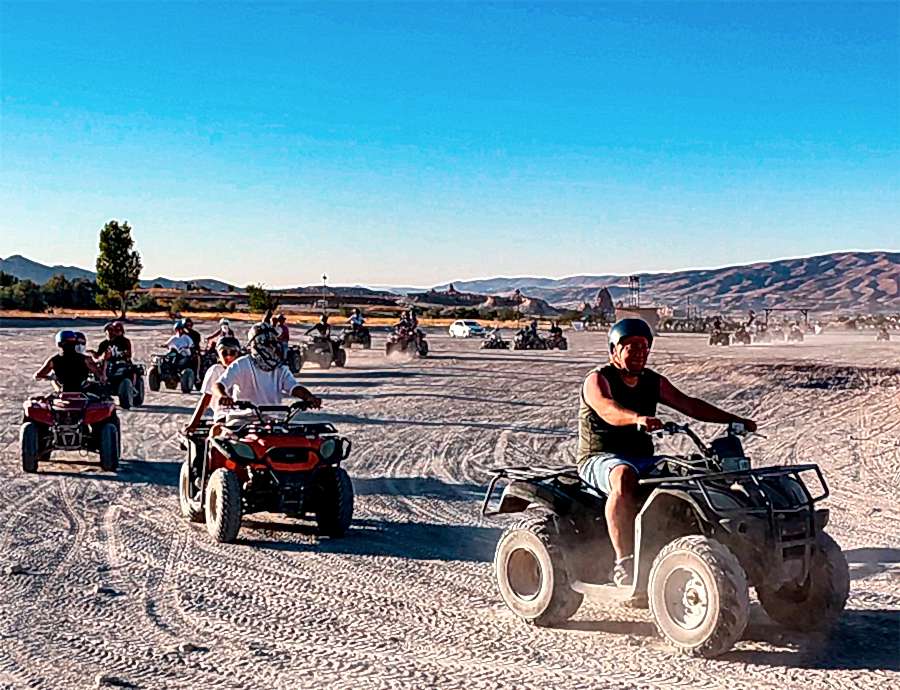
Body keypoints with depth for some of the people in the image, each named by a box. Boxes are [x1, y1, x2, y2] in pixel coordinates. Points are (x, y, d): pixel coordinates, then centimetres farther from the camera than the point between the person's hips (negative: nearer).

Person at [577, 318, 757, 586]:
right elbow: (607, 409, -28)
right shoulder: (598, 380, -6)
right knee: (624, 476, -39)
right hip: (600, 458, -6)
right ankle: (624, 562, -38)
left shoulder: (653, 382, 15)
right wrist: (638, 418, -49)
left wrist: (734, 420, 1)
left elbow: (689, 404, 11)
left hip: (642, 458, 6)